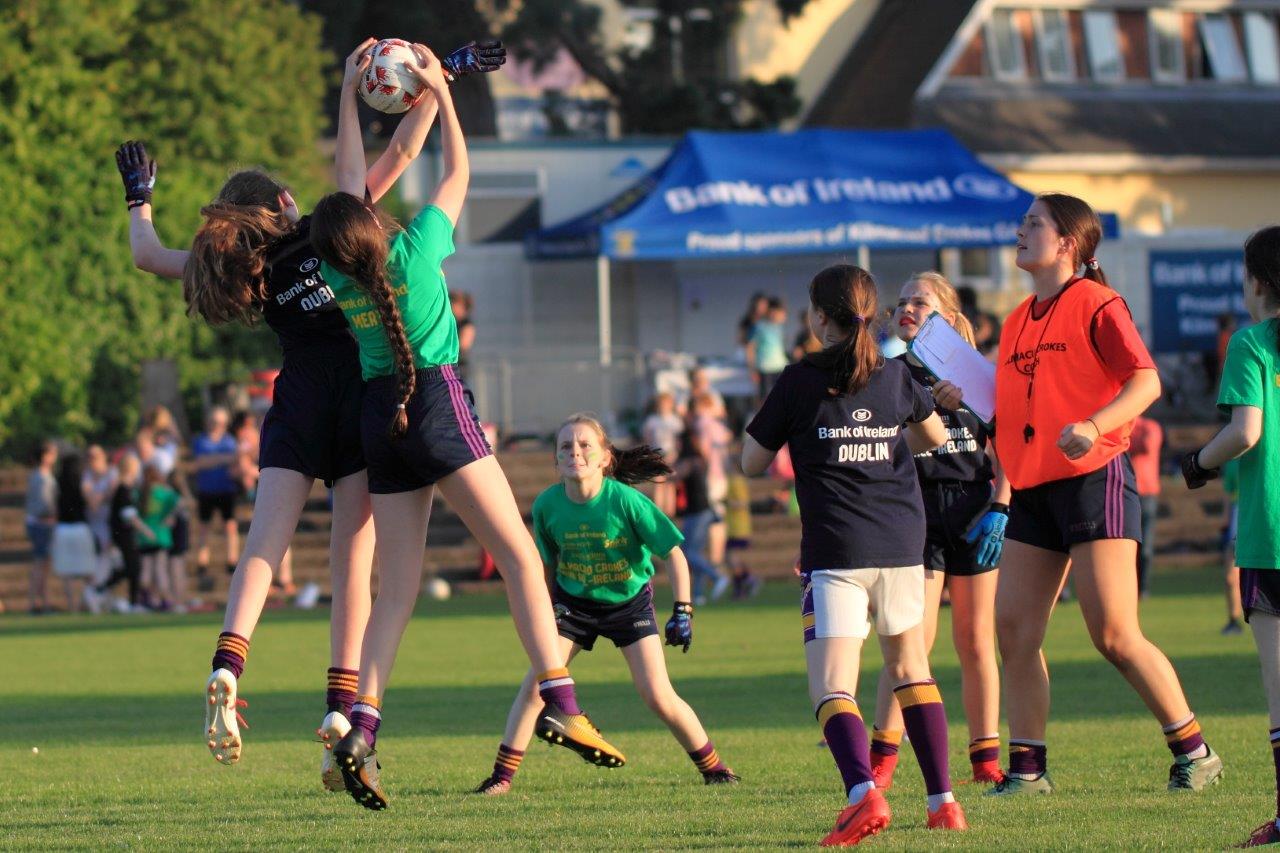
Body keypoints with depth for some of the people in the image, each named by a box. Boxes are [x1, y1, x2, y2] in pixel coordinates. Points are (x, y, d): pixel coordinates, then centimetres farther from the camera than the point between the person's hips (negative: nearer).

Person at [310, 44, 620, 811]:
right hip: (437, 406, -5)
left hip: (380, 419, 5)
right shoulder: (415, 251, -10)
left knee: (397, 591, 5)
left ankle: (361, 730, -10)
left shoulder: (340, 278, 2)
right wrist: (441, 92, 13)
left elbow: (351, 180, 16)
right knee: (521, 555, -4)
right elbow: (458, 174, 4)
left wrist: (350, 98, 22)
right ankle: (561, 704, -17)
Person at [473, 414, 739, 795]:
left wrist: (682, 611, -20)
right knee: (536, 682, -13)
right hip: (573, 603, 2)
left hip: (629, 602, -2)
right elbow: (548, 562, 3)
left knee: (658, 696, -8)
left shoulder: (625, 501, -25)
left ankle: (713, 767, 12)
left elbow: (673, 553, -16)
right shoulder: (548, 505, -16)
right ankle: (502, 775, -6)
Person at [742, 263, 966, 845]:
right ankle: (943, 801, 18)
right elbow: (936, 436, 28)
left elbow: (751, 463, 6)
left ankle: (864, 793, -33)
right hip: (901, 544, 4)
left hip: (835, 551, -4)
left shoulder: (801, 381, -1)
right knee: (910, 667, 21)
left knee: (831, 688, -8)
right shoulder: (895, 377, 9)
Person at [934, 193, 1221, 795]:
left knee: (1115, 636, -9)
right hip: (1032, 489, 8)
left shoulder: (1094, 303, -7)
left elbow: (1145, 382, -15)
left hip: (1093, 479, -8)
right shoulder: (1020, 320, 16)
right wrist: (966, 401, 6)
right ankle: (1028, 767, 6)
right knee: (1014, 631, 0)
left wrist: (1093, 427, -29)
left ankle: (1194, 752, 2)